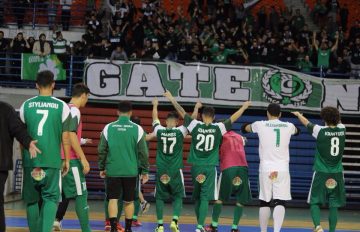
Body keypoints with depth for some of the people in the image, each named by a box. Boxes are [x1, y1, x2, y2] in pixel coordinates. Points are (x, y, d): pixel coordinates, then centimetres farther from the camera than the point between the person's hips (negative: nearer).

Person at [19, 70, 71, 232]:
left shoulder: (26, 105, 4)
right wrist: (67, 160, 9)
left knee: (31, 199, 11)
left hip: (30, 159, 2)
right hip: (52, 160, -2)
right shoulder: (62, 106, -1)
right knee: (50, 197, 1)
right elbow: (65, 136, 0)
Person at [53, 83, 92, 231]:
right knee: (81, 194, -4)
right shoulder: (74, 110, -12)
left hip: (61, 158, 8)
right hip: (71, 159, -8)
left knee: (66, 192, 16)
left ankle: (57, 220, 6)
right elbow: (71, 135, -21)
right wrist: (83, 159, -20)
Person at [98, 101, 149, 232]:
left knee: (113, 199, 2)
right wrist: (145, 171, 8)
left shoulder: (108, 128, -1)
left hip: (112, 170, 0)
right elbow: (143, 152, -1)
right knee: (129, 201, 11)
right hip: (130, 171, 0)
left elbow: (102, 150, 3)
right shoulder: (137, 129, -3)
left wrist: (102, 168, 15)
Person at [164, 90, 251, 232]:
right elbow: (233, 118, 7)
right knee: (205, 197, -5)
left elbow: (182, 113, 5)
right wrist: (244, 107, 23)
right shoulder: (218, 128, -4)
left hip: (196, 166, 2)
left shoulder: (195, 126, -3)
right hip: (209, 167, -2)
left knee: (197, 197, 15)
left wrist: (172, 99, 17)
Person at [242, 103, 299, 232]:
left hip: (266, 168, 0)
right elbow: (297, 131, 34)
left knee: (265, 202, 10)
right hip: (282, 169, 0)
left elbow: (245, 128, 25)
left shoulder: (260, 125, 2)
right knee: (280, 202, -5)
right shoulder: (288, 126, 7)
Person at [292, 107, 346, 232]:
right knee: (334, 205, 8)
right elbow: (338, 122, 25)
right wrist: (334, 114, 46)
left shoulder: (320, 131, -8)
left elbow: (306, 123, 11)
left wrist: (298, 114, 31)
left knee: (314, 202, 4)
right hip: (337, 175, 3)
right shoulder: (342, 130, 0)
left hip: (321, 173, -3)